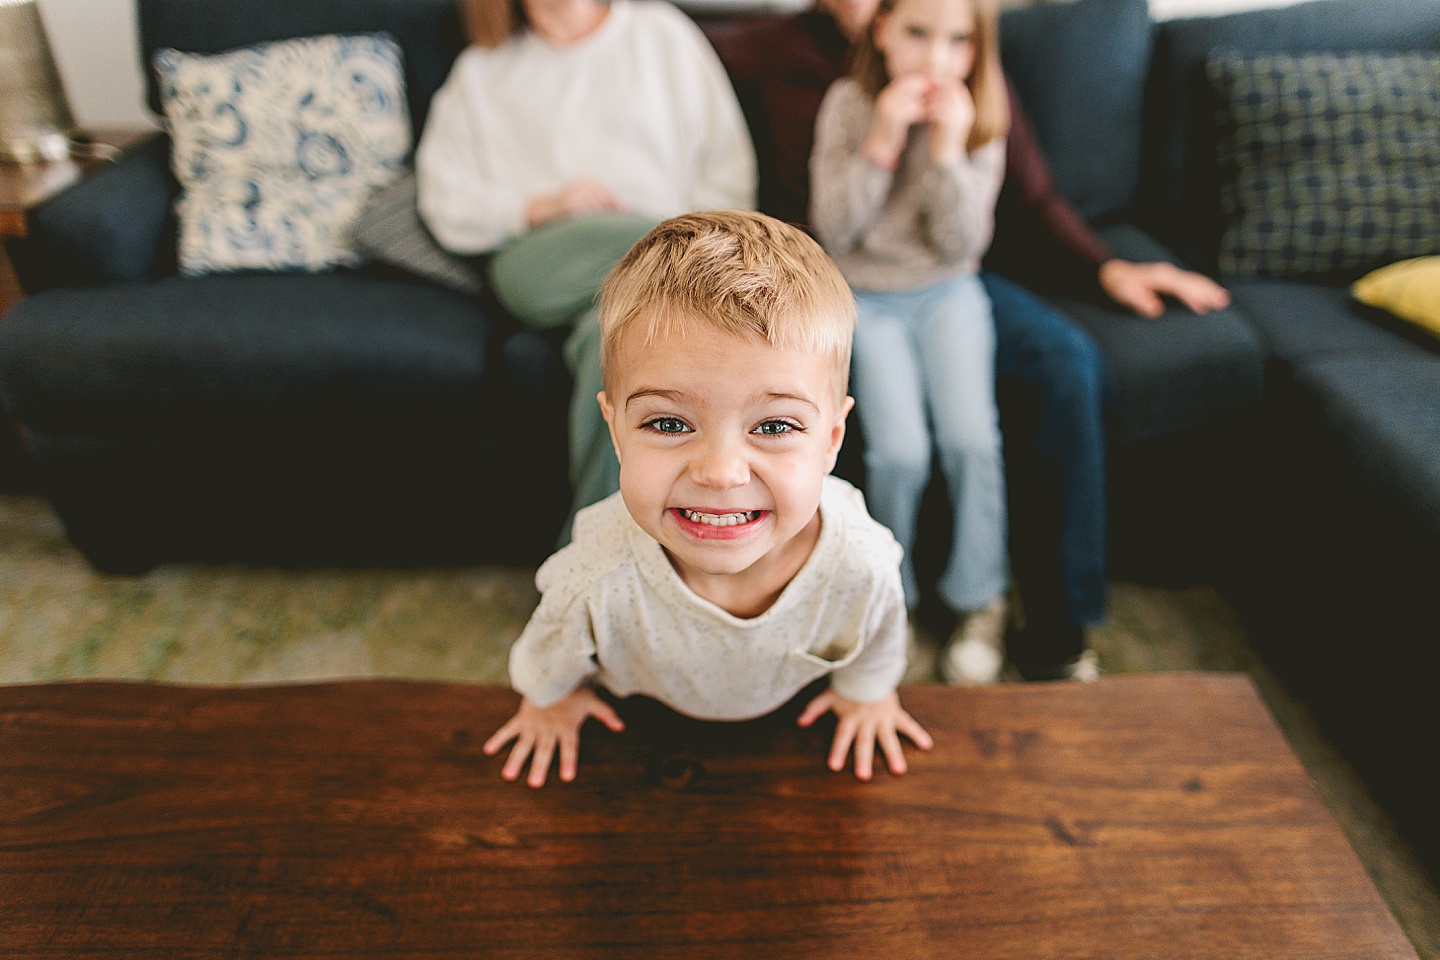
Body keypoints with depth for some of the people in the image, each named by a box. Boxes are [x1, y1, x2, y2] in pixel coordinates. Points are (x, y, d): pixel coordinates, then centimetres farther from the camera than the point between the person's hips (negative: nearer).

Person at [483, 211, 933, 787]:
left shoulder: (862, 565, -41)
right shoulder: (598, 580, -45)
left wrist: (868, 688, 6)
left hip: (795, 712, 2)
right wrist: (549, 694, 3)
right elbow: (553, 650, -17)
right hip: (647, 717, -1)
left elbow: (876, 642, -12)